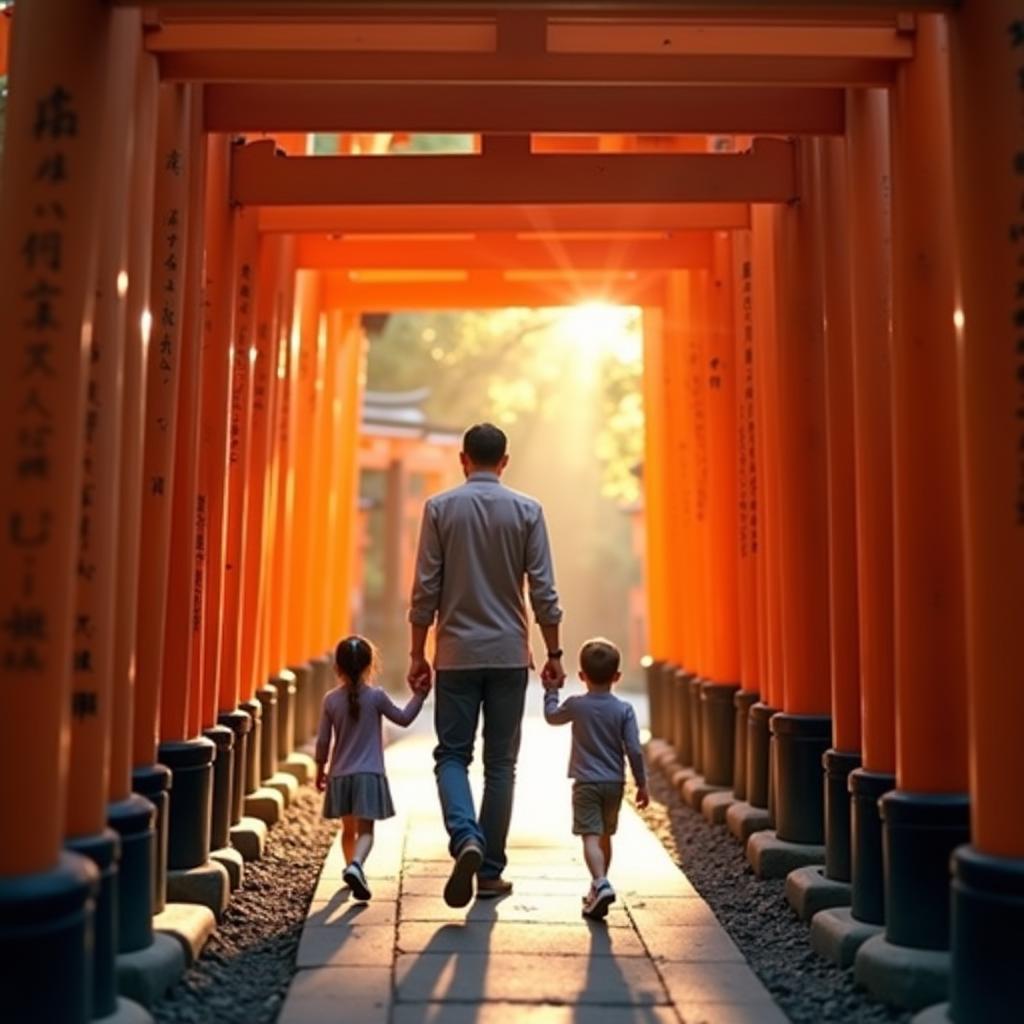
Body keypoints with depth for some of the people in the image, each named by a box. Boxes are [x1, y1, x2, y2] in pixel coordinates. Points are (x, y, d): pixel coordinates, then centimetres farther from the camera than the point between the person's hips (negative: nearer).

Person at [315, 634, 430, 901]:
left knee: (348, 829, 20)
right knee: (365, 830, -5)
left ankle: (352, 868, 31)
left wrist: (320, 769, 16)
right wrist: (419, 695, 12)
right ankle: (356, 865, -29)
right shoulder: (376, 696, -8)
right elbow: (404, 718, 4)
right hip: (369, 774, -3)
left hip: (340, 776, 3)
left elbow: (323, 741, 3)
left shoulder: (331, 699, -1)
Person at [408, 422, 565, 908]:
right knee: (500, 762, 9)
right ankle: (490, 871, 13)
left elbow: (425, 588, -3)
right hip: (509, 654, 1)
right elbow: (543, 590, -2)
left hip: (457, 653, -1)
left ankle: (465, 838, -16)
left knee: (452, 754, 9)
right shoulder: (527, 510, 0)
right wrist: (554, 654, 5)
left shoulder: (440, 507, -2)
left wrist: (417, 654, 4)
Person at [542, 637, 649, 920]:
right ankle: (598, 888, 30)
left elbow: (551, 716, 13)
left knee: (591, 837, -9)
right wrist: (641, 783, 4)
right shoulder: (624, 710, -6)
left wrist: (551, 690, 28)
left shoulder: (576, 705, -7)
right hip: (614, 783, 3)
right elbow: (634, 751, -6)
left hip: (586, 782, -3)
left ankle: (601, 883, -30)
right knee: (605, 836, 19)